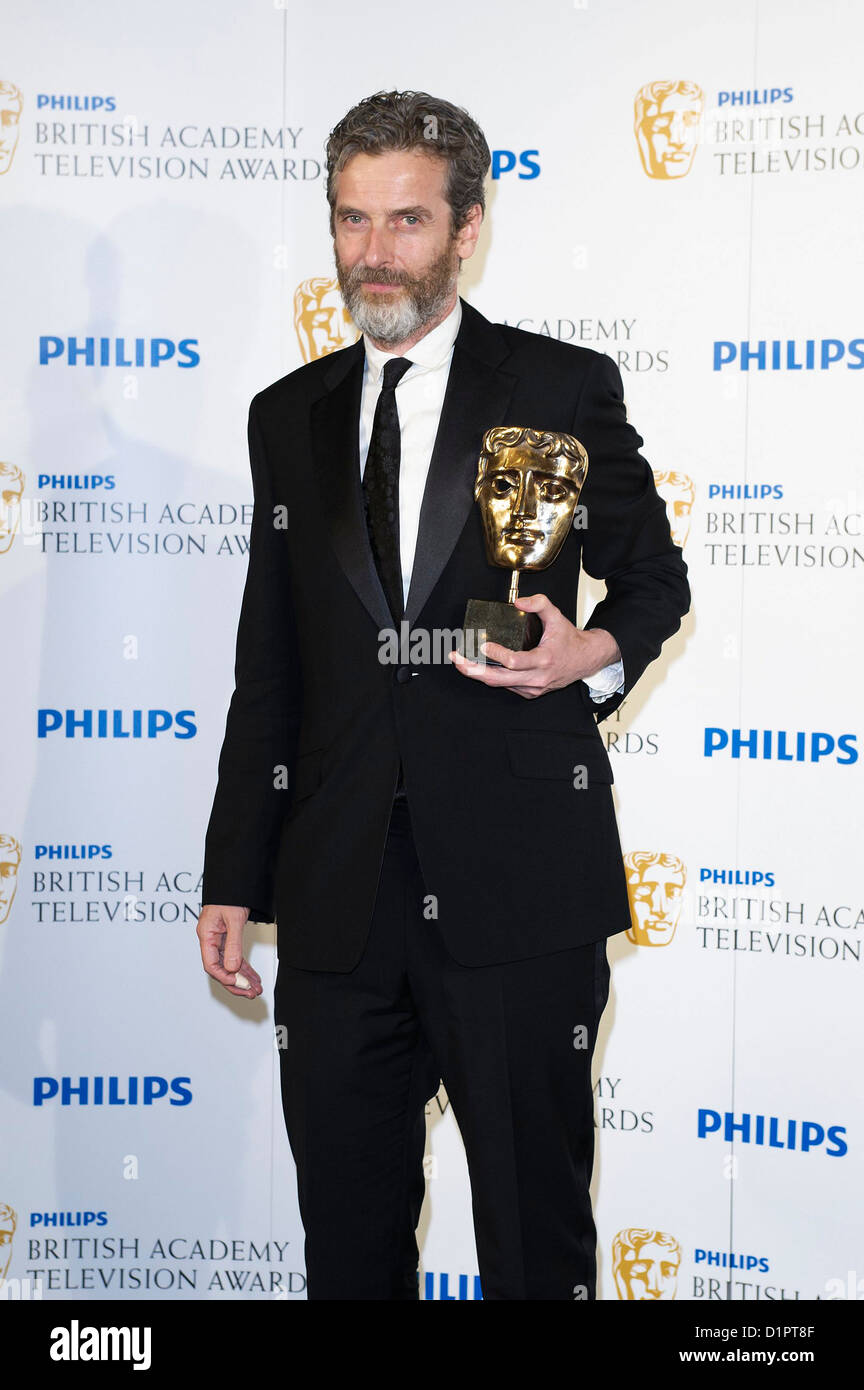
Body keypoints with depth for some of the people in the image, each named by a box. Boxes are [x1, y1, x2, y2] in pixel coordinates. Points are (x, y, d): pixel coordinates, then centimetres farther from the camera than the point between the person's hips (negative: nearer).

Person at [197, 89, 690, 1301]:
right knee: (347, 1234, 12)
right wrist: (233, 879, 11)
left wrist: (596, 654, -12)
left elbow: (653, 578, 11)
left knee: (537, 1239, 7)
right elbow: (268, 669, 14)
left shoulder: (565, 388, 1)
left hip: (518, 885, -3)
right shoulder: (290, 416, 12)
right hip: (338, 898, 4)